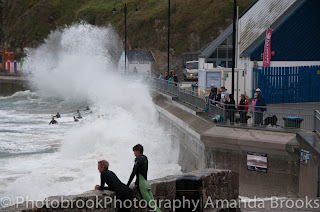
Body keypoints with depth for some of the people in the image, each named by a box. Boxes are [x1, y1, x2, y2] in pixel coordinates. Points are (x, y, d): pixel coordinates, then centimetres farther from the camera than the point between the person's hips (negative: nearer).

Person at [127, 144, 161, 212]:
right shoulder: (145, 158, 11)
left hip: (142, 184, -8)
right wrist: (137, 183, 22)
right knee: (153, 203, 6)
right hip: (146, 183, 8)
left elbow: (133, 173, -16)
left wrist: (127, 185, -12)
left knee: (151, 204, -8)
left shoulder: (138, 159, -13)